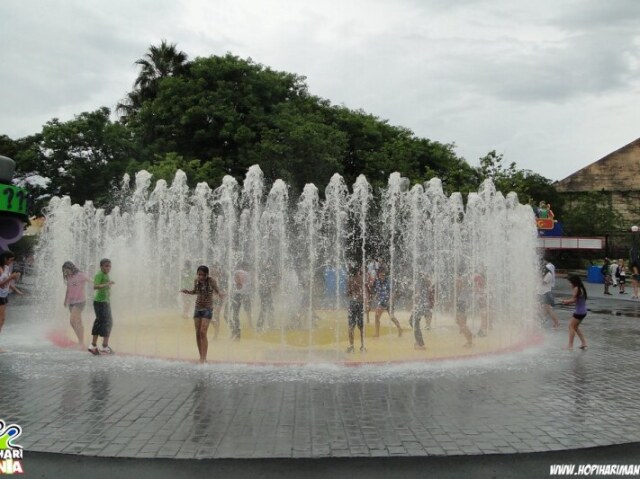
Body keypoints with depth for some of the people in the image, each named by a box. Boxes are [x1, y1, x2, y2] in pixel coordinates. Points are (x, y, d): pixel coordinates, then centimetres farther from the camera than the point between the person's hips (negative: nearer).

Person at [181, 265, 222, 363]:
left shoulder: (211, 281, -13)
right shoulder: (196, 280, 0)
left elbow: (216, 290, -5)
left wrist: (219, 293, -28)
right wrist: (188, 291, -4)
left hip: (208, 308, -5)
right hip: (198, 308, 5)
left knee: (203, 333, -13)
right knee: (197, 334, 5)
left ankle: (203, 359, -12)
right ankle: (201, 357, 15)